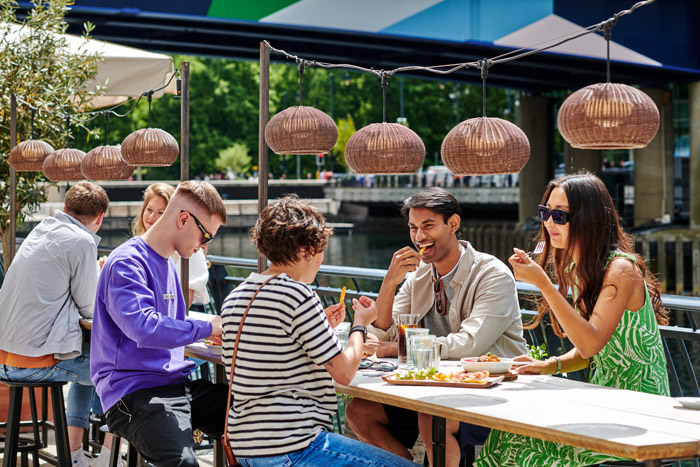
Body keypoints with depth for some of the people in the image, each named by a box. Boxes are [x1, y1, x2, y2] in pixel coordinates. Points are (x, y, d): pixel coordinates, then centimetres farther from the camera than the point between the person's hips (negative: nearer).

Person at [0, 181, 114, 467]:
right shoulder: (82, 242, -11)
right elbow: (89, 307, -5)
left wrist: (94, 273, 37)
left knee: (90, 360, 29)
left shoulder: (40, 231, 14)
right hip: (38, 362, -8)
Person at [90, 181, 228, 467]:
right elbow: (144, 327, -25)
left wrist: (221, 325, 11)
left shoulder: (167, 264, 19)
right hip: (135, 391, -9)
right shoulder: (127, 263, -11)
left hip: (175, 383, 9)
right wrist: (207, 328, -18)